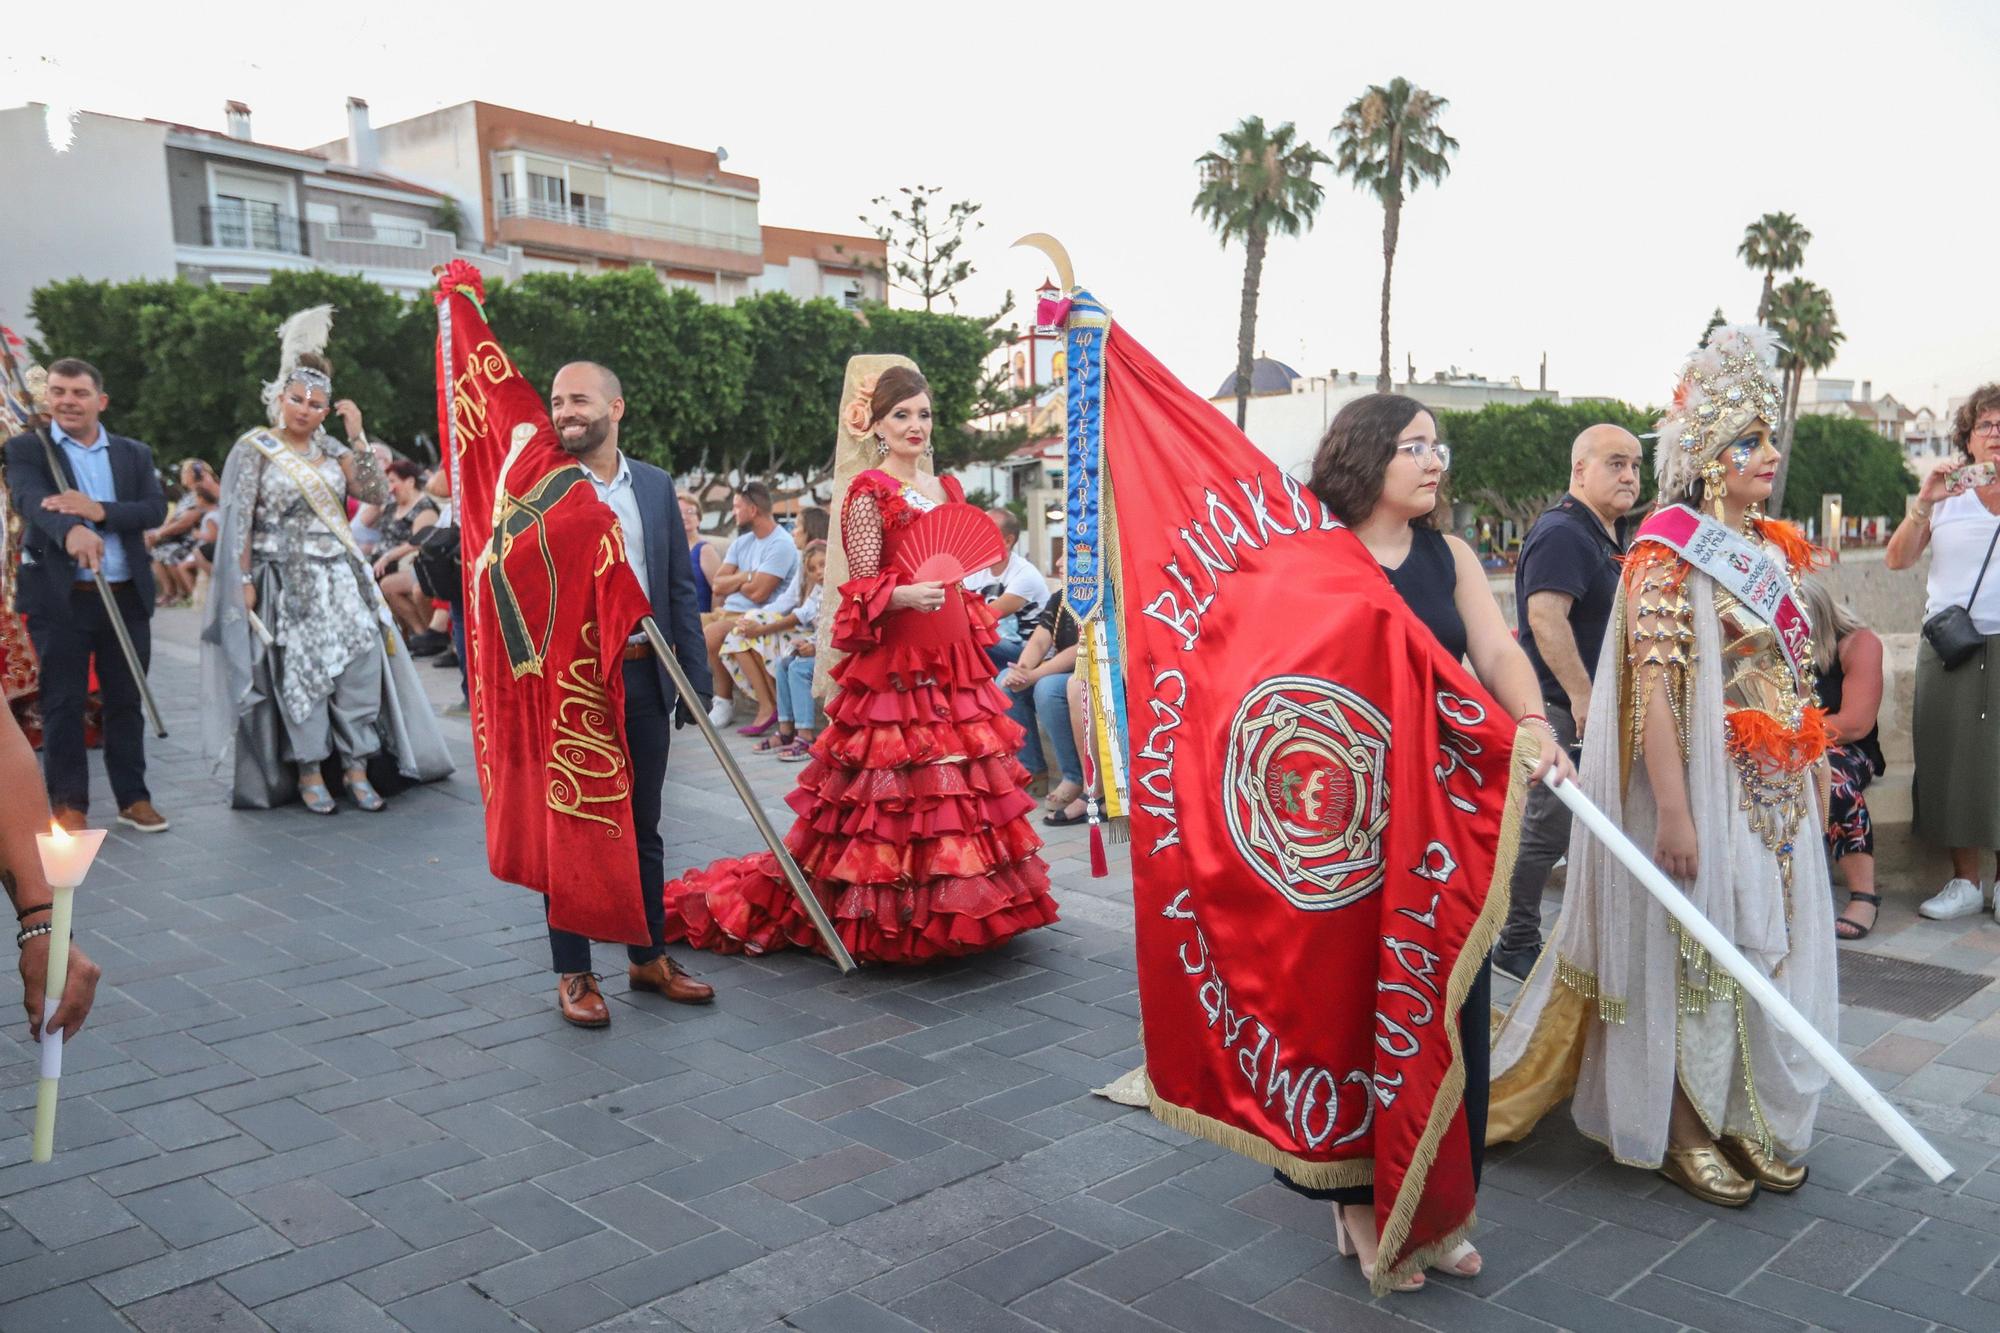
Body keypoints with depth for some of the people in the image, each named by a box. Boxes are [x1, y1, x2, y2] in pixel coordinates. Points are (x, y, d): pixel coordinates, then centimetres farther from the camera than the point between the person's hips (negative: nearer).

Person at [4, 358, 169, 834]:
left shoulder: (134, 453, 10)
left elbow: (156, 508, -4)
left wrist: (101, 512, -23)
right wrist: (71, 531, -40)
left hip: (127, 598, 3)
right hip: (60, 598, -2)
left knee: (126, 702, 10)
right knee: (63, 704, 4)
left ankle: (133, 797, 19)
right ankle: (69, 804, 13)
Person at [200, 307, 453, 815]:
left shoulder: (331, 448, 10)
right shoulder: (254, 448, -1)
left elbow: (377, 495, 0)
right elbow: (238, 520, -4)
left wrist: (358, 437, -5)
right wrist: (243, 581, -11)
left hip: (340, 577, 4)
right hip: (286, 580, -3)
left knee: (362, 660, -7)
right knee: (299, 671, -1)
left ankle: (355, 766, 0)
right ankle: (308, 773, 8)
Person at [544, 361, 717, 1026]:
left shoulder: (655, 486, 7)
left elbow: (680, 589, 8)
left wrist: (696, 677, 4)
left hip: (644, 678, 4)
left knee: (642, 829, 15)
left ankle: (650, 958, 29)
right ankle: (573, 974, 20)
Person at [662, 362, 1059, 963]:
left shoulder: (946, 490, 16)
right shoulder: (869, 492, -5)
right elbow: (862, 588, -9)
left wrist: (979, 644, 18)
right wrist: (905, 595, -28)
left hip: (952, 656, 7)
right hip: (894, 659, -7)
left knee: (959, 782, 7)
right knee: (894, 783, -7)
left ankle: (949, 905, 18)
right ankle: (884, 917, 4)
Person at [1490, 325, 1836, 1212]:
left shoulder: (1773, 553, 11)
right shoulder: (1669, 551, -12)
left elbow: (1796, 680, 16)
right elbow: (1653, 684, -18)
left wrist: (1817, 777, 14)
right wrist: (1672, 810, -22)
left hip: (1777, 792, 7)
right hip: (1704, 782, -7)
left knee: (1767, 945, 12)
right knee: (1691, 947, 2)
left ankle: (1748, 1119, 26)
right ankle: (1681, 1131, 17)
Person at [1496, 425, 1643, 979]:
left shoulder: (1605, 538, 18)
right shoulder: (1563, 532, -15)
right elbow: (1545, 616, -26)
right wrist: (1581, 695, -27)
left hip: (1589, 707, 10)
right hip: (1561, 708, -10)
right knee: (1548, 829, -5)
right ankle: (1517, 945, 6)